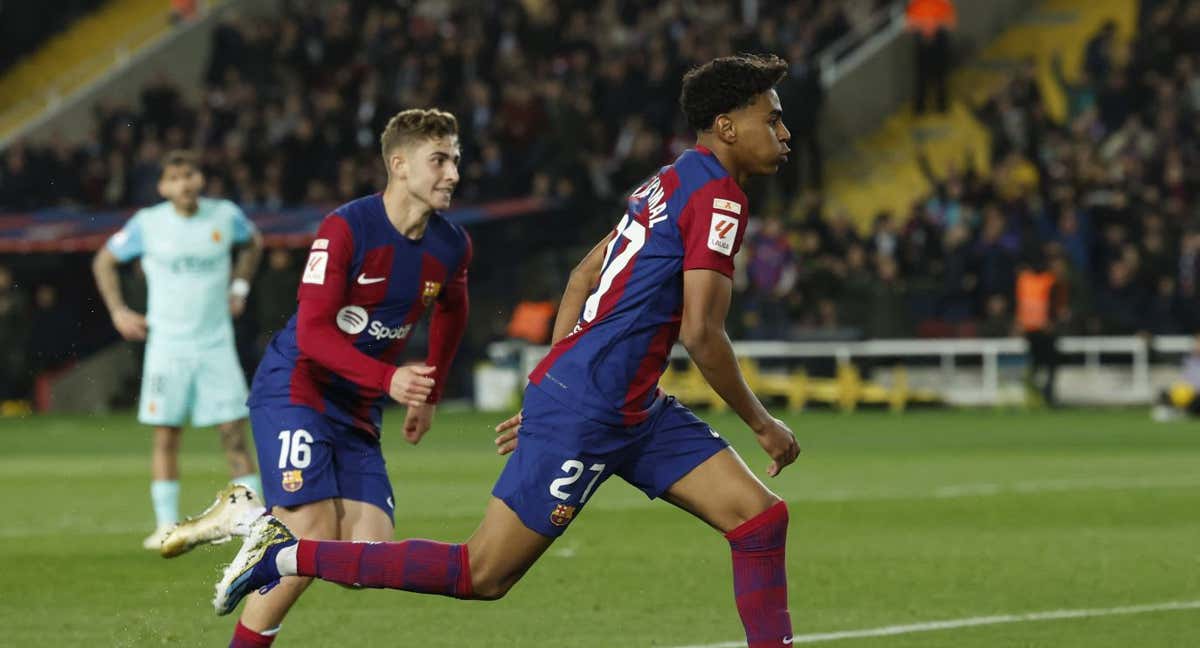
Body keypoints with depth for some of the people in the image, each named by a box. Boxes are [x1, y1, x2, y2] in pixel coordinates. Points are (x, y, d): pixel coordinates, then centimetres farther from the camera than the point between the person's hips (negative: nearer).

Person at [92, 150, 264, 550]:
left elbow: (252, 243, 23)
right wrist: (118, 311, 3)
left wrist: (239, 287, 13)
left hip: (216, 344, 1)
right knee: (166, 437, -1)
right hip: (167, 346, -1)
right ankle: (166, 525, 6)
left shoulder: (225, 215, 0)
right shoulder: (147, 224, -4)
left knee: (234, 433, -3)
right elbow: (104, 262, 11)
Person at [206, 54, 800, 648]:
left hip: (636, 412, 10)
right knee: (482, 575, -4)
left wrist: (552, 394, 22)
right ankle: (285, 555, 3)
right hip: (588, 415, -10)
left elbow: (583, 276, 20)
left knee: (761, 520, 2)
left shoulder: (668, 185, 15)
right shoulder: (717, 197, -14)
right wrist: (762, 424, -9)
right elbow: (700, 332, -20)